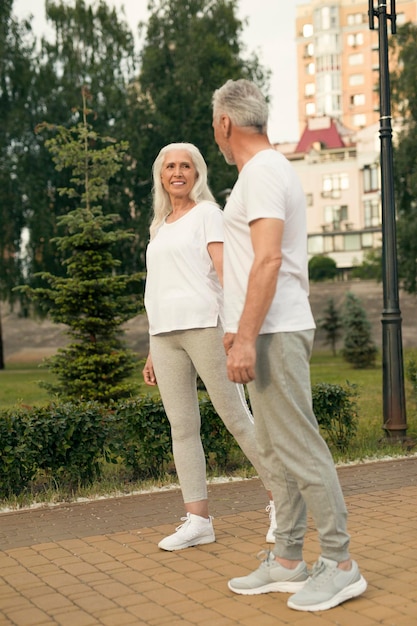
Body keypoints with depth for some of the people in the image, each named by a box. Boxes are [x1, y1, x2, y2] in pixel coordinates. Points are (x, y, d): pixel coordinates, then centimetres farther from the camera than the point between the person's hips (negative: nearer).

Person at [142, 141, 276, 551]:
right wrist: (152, 350, 17)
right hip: (165, 335, 6)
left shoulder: (207, 213, 5)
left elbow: (223, 270, -8)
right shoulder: (159, 227, 22)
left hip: (203, 325, -6)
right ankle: (197, 520, 6)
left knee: (236, 417, -3)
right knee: (181, 427, 2)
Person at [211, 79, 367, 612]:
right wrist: (240, 328, 26)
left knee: (297, 447, -7)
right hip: (268, 332, 11)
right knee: (277, 450, 12)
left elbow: (268, 260, -23)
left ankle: (340, 565, 0)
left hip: (273, 334, -11)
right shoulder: (269, 170, 21)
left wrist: (246, 338, -25)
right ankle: (287, 562, 19)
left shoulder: (261, 173, -12)